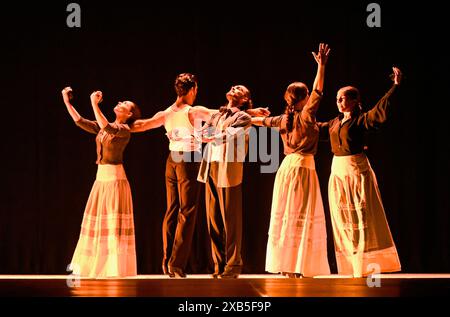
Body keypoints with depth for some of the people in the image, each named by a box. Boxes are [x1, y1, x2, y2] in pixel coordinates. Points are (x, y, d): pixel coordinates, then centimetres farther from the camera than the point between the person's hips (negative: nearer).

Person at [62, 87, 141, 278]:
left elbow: (106, 127, -27)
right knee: (97, 221, 9)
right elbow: (80, 122, 11)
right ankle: (95, 265, 15)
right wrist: (67, 102, 5)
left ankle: (115, 267, -5)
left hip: (115, 178, -8)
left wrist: (94, 104, -26)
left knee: (114, 223, -7)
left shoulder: (125, 130, -9)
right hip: (101, 177, 8)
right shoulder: (104, 127, 13)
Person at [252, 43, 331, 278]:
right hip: (303, 168, -7)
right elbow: (318, 93, -18)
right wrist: (321, 66, -17)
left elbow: (265, 121, 27)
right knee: (301, 217, -7)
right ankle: (296, 267, -11)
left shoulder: (285, 119, 9)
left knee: (285, 215, 9)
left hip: (287, 167, 7)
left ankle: (284, 265, 12)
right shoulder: (305, 116, -10)